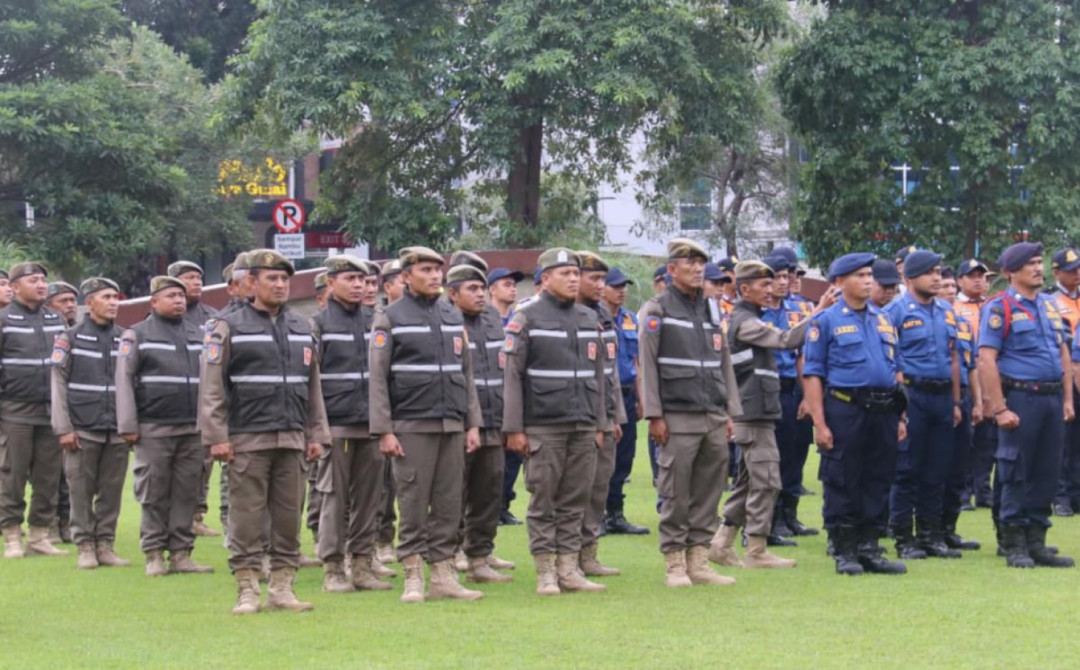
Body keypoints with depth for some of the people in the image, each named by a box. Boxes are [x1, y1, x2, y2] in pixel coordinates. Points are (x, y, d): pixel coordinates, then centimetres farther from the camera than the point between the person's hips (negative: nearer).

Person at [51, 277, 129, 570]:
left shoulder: (124, 340, 10)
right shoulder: (70, 338, 2)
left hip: (117, 432, 3)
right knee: (82, 492, 0)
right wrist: (63, 428, -7)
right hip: (83, 430, -3)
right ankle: (85, 548, 7)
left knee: (111, 492, 3)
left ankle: (105, 545, 11)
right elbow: (58, 384, -1)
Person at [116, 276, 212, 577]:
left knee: (187, 494, 3)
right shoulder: (137, 335, 2)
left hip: (193, 429, 4)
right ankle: (154, 555, 5)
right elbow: (124, 380, -2)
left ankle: (181, 554, 9)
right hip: (154, 429, -4)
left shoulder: (197, 335, 15)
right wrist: (128, 426, -9)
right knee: (154, 495, -1)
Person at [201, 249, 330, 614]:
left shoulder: (302, 330, 14)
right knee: (246, 518, -2)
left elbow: (313, 387, 18)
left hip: (291, 440, 4)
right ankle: (247, 591, 3)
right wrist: (216, 437, -11)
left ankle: (282, 588, 12)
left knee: (289, 517, 5)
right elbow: (211, 386, -4)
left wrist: (316, 434, 12)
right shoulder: (229, 328, 0)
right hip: (247, 441, -4)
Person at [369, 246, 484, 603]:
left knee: (449, 504, 5)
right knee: (413, 505, -3)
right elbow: (378, 378, -5)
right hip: (412, 427, -5)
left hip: (452, 426, 5)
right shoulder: (389, 319, -1)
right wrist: (384, 431, -12)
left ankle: (444, 577, 10)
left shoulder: (454, 317, 14)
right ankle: (413, 580, 3)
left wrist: (472, 423, 10)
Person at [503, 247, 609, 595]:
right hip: (543, 427, -5)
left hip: (583, 427, 5)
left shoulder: (589, 319, 14)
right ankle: (545, 573, 4)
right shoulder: (527, 318, -2)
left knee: (575, 501, 6)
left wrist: (599, 424, 14)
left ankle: (569, 568, 11)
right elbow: (512, 375, -5)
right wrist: (514, 429, -10)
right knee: (543, 501, -1)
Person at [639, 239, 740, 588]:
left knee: (708, 493, 6)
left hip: (714, 417, 6)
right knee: (675, 495, -3)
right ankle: (675, 565, 4)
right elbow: (648, 365, -6)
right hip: (679, 418, -6)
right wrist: (654, 415, -12)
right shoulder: (656, 310, -1)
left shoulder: (712, 311, 16)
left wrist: (730, 412, 13)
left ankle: (699, 562, 12)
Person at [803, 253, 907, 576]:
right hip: (844, 408, -5)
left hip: (883, 412, 5)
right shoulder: (826, 321, -1)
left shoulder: (884, 320, 16)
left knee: (878, 482, 8)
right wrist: (819, 424, -12)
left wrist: (899, 417, 12)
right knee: (842, 484, -1)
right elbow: (812, 374, -4)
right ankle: (844, 552, 6)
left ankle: (870, 549, 15)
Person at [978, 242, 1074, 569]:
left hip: (1052, 397, 7)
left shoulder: (1050, 306, 15)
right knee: (1016, 475, -1)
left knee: (1046, 474, 8)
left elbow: (1063, 353, 19)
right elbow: (986, 360, -13)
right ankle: (1014, 545, 5)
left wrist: (1067, 399, 11)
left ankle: (1037, 542, 16)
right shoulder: (1000, 308, -7)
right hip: (1020, 398, -7)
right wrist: (999, 409, -18)